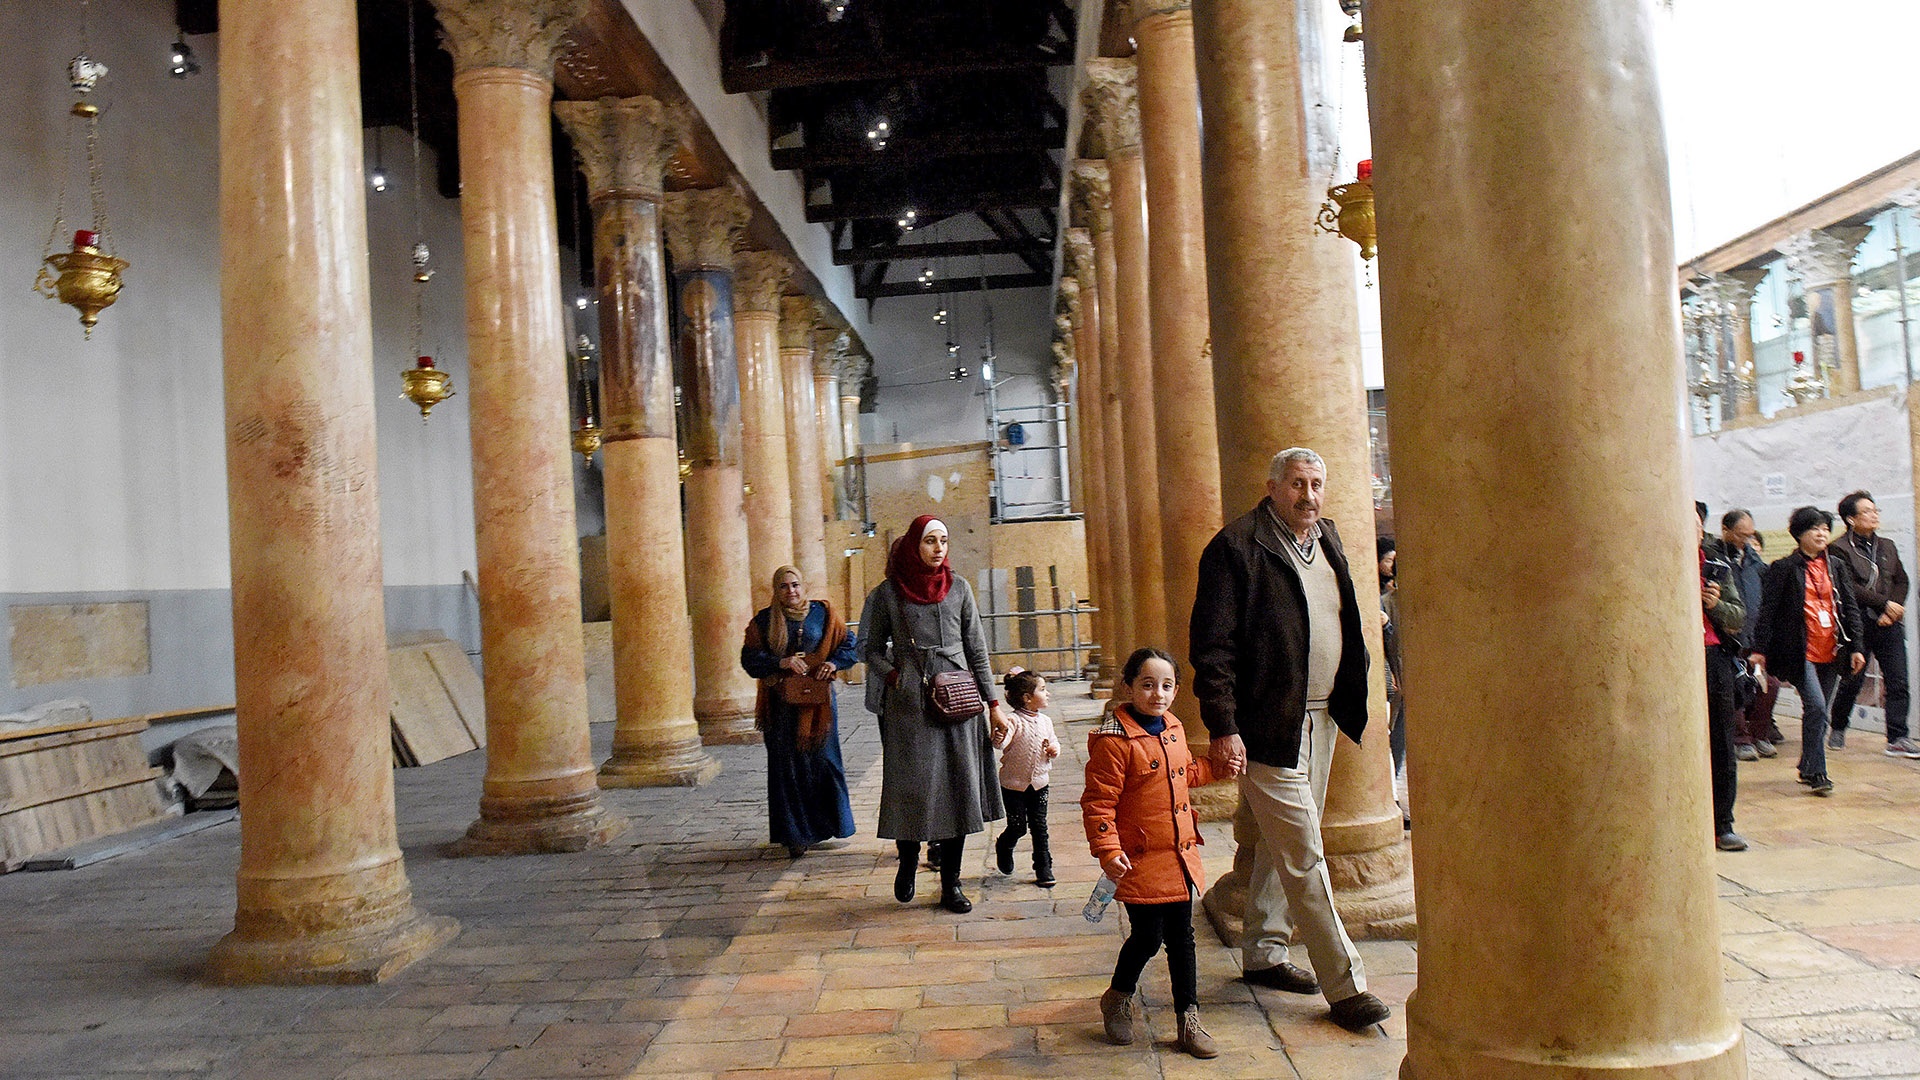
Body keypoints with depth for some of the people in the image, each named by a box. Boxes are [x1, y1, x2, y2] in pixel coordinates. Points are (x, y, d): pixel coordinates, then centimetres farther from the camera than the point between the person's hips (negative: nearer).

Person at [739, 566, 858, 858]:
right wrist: (780, 662, -16)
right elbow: (749, 658, -1)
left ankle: (828, 824, 20)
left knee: (823, 760, 3)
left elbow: (850, 645, 9)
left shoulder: (823, 613, 5)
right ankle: (795, 836, 4)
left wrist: (834, 663, -10)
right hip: (782, 704, 0)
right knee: (788, 766, -1)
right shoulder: (764, 621, 5)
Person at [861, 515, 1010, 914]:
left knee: (958, 789, 2)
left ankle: (950, 884, 12)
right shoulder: (889, 592, 2)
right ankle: (907, 863, 24)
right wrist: (896, 676, -7)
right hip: (909, 702, -2)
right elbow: (872, 649, 9)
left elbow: (977, 650, 9)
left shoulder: (958, 588, 7)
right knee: (911, 787, -3)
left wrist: (993, 702, 6)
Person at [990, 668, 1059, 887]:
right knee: (1018, 827, 4)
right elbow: (1001, 743, -30)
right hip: (1013, 784, -5)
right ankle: (1003, 847, 36)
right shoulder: (1014, 721, -18)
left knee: (1039, 827, 6)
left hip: (1039, 783, 5)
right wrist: (998, 736, -52)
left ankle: (1044, 868, 15)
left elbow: (1053, 741, 18)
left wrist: (1054, 749, -4)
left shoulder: (1045, 721, 2)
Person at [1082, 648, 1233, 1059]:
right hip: (1140, 861, -7)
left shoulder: (1174, 729, 8)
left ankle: (1189, 1018, 23)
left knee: (1181, 937, 12)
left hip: (1181, 856, 7)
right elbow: (1097, 802, -18)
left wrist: (1217, 769, 16)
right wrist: (1108, 852, -24)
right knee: (1147, 937, 0)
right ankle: (1118, 999, 27)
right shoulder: (1114, 740, -17)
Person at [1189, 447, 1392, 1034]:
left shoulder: (1327, 537, 13)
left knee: (1282, 844, 18)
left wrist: (1353, 701, 14)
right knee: (1304, 854, -4)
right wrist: (1223, 729, -19)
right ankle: (1345, 985, 4)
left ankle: (1262, 954, 32)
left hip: (1320, 720, 8)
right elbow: (1212, 648, -14)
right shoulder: (1235, 548, -12)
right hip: (1269, 726, -8)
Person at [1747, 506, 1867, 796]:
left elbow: (1850, 608, 14)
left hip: (1831, 652, 6)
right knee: (1816, 708, -16)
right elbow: (1768, 610, -5)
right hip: (1800, 652, -6)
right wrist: (1759, 648, -9)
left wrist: (1856, 647, 8)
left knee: (1819, 712, 10)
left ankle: (1808, 768, 23)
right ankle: (1816, 772, -9)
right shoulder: (1784, 568, -3)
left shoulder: (1836, 567, 13)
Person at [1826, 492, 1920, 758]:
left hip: (1888, 625, 5)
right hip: (1858, 624, -5)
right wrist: (1885, 604, -13)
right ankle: (1838, 730, 21)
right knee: (1852, 681, 2)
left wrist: (1894, 610, -3)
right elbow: (1849, 587, -12)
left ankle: (1897, 739, -3)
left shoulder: (1887, 546, 16)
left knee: (1898, 682, -4)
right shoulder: (1840, 549, -4)